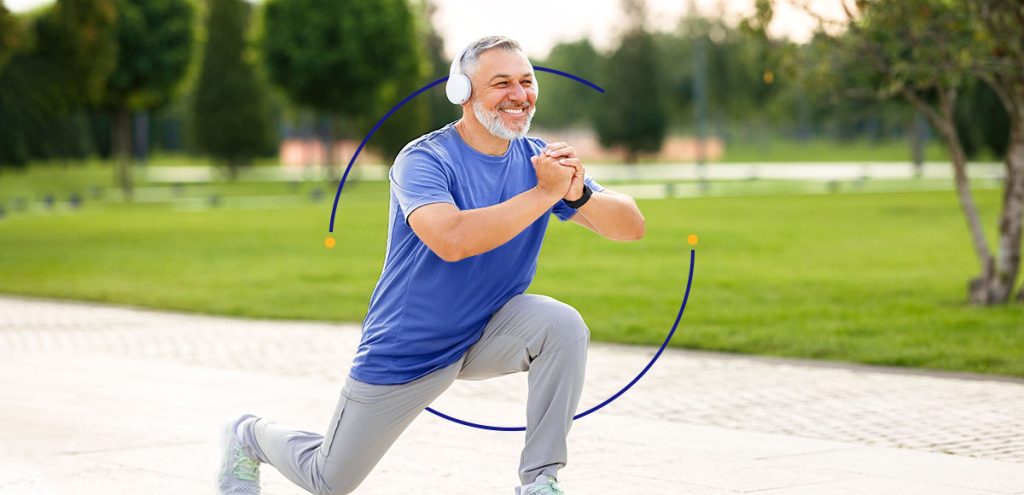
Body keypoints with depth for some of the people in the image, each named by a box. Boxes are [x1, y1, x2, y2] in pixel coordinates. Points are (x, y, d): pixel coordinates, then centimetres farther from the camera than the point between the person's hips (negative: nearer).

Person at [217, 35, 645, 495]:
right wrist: (545, 193, -40)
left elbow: (631, 226, -13)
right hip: (403, 352, -4)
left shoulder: (540, 160, -7)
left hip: (487, 336, 4)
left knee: (562, 324, -27)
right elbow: (452, 239, -42)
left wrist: (579, 194, -33)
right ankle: (250, 436, 42)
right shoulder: (423, 160, -22)